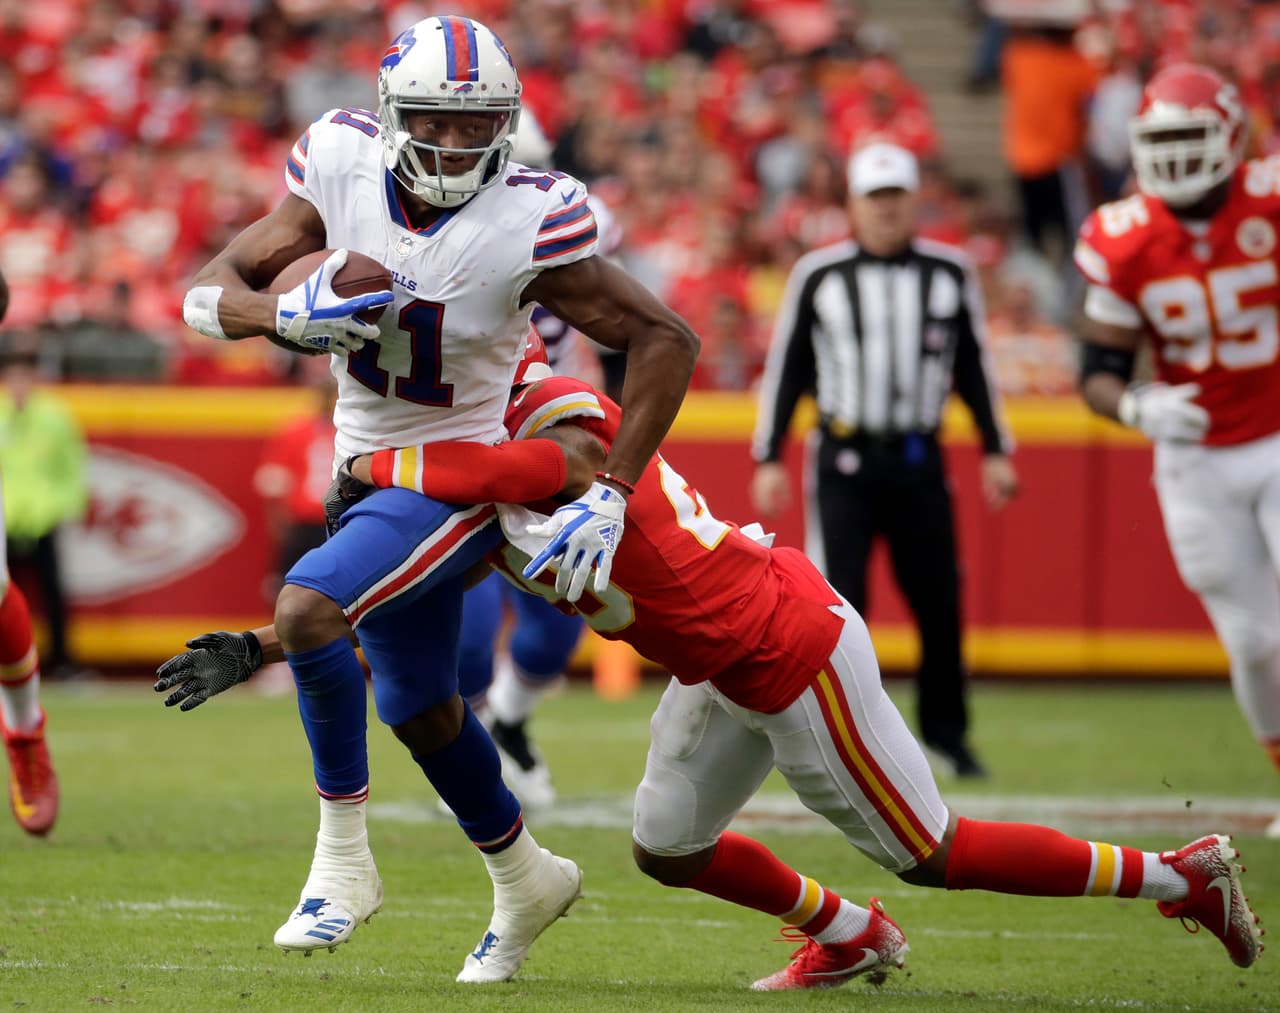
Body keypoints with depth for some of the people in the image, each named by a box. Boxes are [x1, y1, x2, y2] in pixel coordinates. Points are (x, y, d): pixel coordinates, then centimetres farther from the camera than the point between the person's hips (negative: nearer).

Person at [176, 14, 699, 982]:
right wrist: (293, 314, -30)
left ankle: (343, 858, -13)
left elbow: (667, 338, -19)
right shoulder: (342, 169, -12)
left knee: (306, 609, -28)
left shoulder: (527, 224, -25)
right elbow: (209, 293, -8)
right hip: (369, 467, 6)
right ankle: (525, 877, 43)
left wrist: (609, 496, -22)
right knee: (420, 708, 18)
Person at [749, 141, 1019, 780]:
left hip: (919, 462, 2)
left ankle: (945, 732, 21)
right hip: (845, 461, -2)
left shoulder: (949, 274, 6)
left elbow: (972, 367, 14)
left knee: (939, 604, 3)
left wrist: (995, 450, 11)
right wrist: (768, 459, 2)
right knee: (839, 601, -9)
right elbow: (786, 369, 6)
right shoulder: (819, 276, 1)